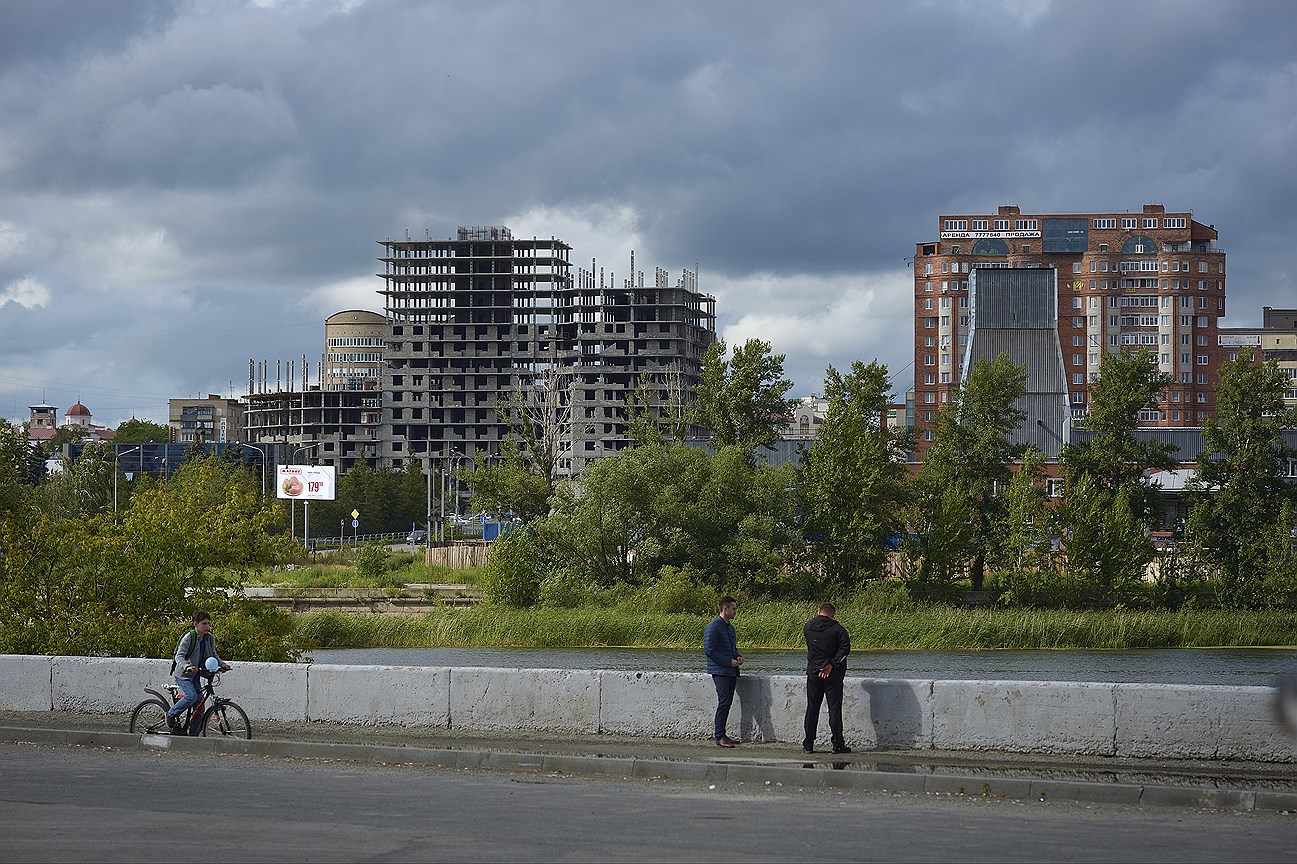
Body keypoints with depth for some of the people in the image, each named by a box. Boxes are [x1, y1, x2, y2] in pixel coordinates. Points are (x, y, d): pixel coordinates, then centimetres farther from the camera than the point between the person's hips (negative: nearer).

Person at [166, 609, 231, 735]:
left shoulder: (210, 638, 3)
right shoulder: (188, 637, -16)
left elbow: (213, 655, 17)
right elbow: (179, 656, -24)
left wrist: (221, 663, -2)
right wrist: (187, 666, -43)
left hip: (195, 675, 7)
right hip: (183, 674, -7)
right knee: (192, 696, -29)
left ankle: (193, 736, 10)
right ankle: (171, 714, -6)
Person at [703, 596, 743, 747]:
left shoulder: (730, 627, 17)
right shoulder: (713, 627, -11)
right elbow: (709, 650, -15)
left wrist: (738, 656, 6)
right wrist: (729, 662, -15)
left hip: (731, 671, 9)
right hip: (720, 671, -9)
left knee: (727, 702, 8)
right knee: (724, 702, -12)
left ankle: (720, 733, 14)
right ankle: (719, 737, -10)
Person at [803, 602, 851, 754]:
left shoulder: (808, 627, 4)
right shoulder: (836, 628, -8)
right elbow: (845, 647, -17)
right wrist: (832, 664, -17)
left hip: (813, 673, 3)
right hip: (833, 673, -3)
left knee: (812, 709, 8)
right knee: (834, 708, 0)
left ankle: (808, 744, 8)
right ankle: (838, 744, -1)